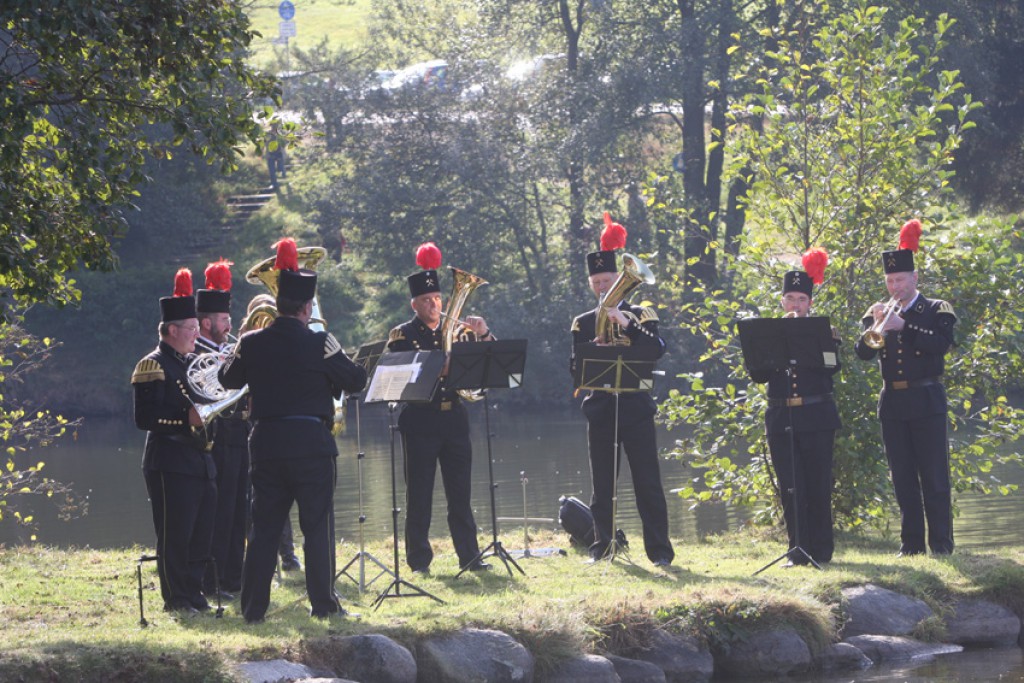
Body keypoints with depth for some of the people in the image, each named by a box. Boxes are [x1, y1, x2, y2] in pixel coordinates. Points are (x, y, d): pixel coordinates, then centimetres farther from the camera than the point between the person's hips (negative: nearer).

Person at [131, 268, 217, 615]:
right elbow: (145, 417, -18)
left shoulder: (191, 363, 18)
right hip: (171, 465, -9)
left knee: (200, 534, 10)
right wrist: (186, 418, -24)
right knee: (175, 535, -6)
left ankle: (194, 594, 17)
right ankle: (176, 600, -1)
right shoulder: (153, 366, -9)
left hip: (200, 462, 9)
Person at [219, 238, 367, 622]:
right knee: (317, 526, 4)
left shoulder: (252, 343, 0)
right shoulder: (319, 344, -11)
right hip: (311, 442, -4)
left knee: (264, 527, 8)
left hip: (266, 443, 4)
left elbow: (228, 380, 15)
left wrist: (234, 358, 34)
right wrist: (340, 365, 17)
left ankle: (253, 607, 7)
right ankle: (322, 602, 4)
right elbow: (356, 381, -3)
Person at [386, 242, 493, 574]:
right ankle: (419, 558, 4)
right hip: (420, 419, -3)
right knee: (419, 493, 0)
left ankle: (469, 555, 6)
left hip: (454, 418, 3)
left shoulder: (456, 331, 12)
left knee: (460, 491, 4)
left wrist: (483, 334, -7)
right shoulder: (402, 335, 2)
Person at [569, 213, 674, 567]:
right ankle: (602, 547, 8)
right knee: (602, 487, 2)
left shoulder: (641, 315, 5)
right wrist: (593, 350, -17)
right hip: (600, 410, 2)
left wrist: (625, 324, -21)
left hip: (636, 408, -2)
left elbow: (657, 349, -12)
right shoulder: (583, 324, 10)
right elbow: (574, 368, 2)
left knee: (648, 484, -4)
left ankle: (660, 549, -3)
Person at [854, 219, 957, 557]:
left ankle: (941, 543, -4)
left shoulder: (936, 311, 1)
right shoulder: (879, 313, 11)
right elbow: (863, 353, 1)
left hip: (926, 402, -4)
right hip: (893, 403, 4)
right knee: (903, 478, 5)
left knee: (934, 476, -5)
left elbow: (942, 343, -16)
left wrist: (903, 327, -22)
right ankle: (911, 544, 9)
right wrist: (876, 327, -16)